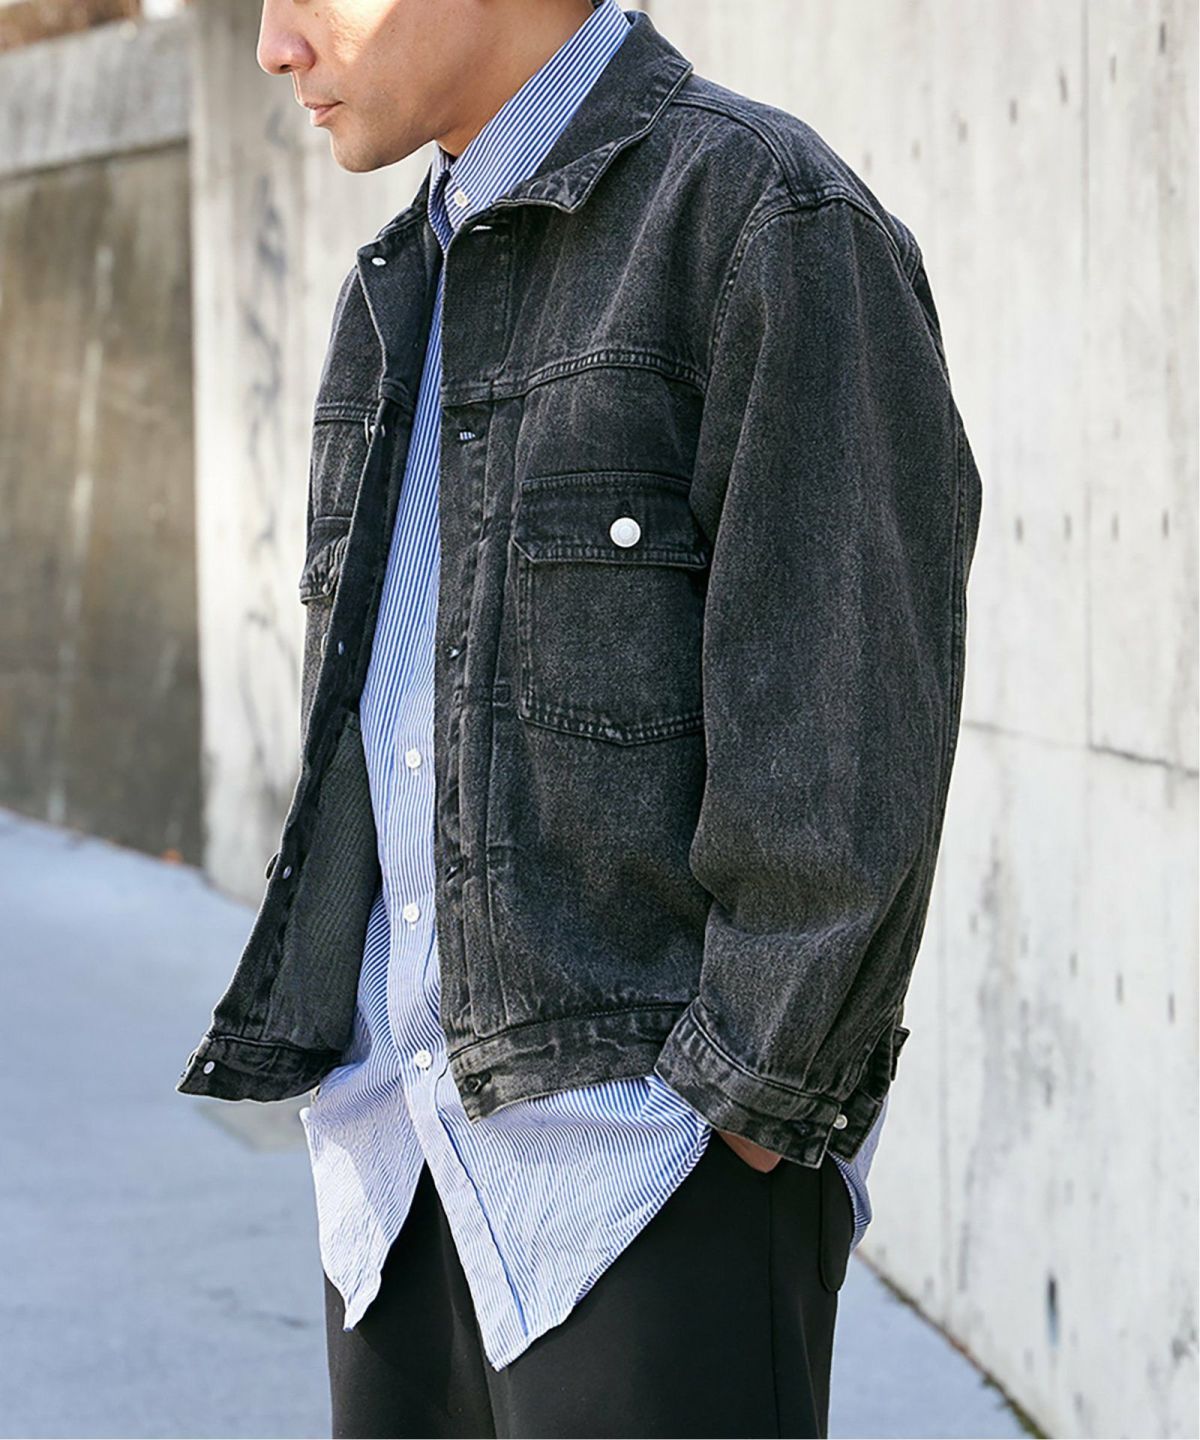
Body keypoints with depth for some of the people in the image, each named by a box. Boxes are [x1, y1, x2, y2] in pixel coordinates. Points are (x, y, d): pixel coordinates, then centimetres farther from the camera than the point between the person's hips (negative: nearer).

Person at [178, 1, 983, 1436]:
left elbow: (853, 739, -14)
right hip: (401, 1163, 8)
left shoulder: (766, 216, -8)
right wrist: (371, 1110, 13)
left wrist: (743, 1113, -16)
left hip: (651, 1152, -7)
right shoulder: (403, 290, 18)